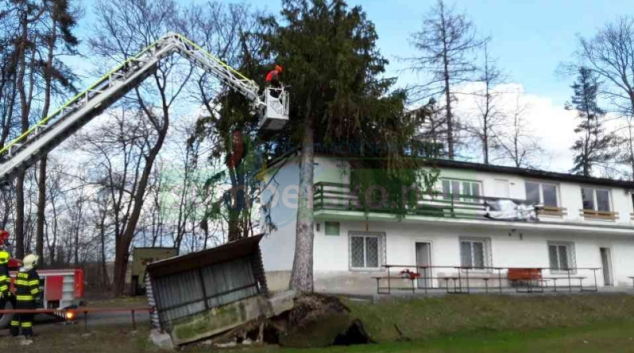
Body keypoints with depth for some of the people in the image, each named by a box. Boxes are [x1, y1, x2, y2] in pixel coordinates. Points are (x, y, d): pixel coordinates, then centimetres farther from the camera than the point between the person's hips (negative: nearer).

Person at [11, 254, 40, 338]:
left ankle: (14, 331, 23)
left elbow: (16, 285, 18)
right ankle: (27, 332, -3)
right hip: (28, 299, -8)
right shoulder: (32, 273, -15)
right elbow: (34, 287, -19)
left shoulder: (20, 272, 12)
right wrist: (37, 296, -14)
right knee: (27, 316, -4)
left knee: (18, 314, 16)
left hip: (19, 298, 8)